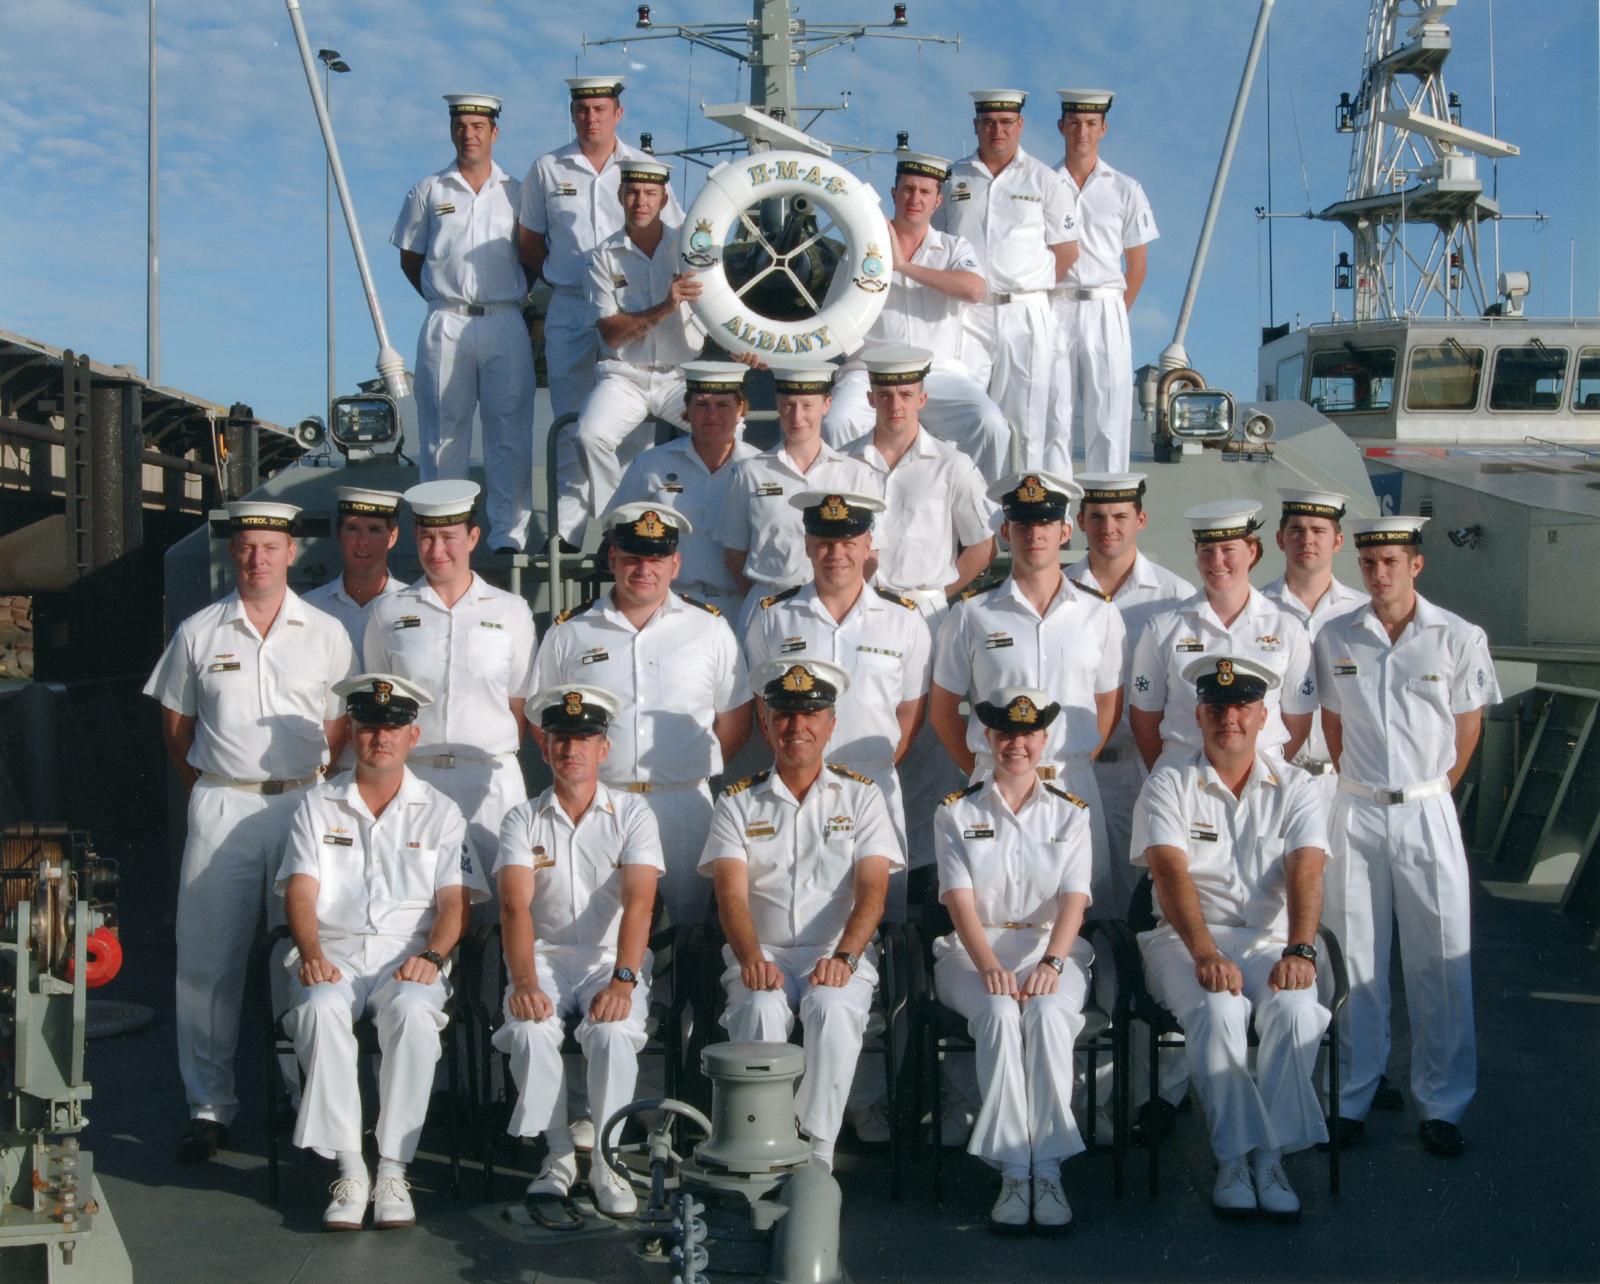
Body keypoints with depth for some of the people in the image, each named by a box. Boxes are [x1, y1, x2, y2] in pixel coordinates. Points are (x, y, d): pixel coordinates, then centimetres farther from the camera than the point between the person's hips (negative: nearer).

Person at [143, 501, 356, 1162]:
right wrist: (208, 793, 6)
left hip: (304, 803, 0)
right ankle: (209, 1106, 10)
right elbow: (176, 728, 13)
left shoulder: (325, 633, 7)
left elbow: (340, 731, 10)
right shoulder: (197, 633, 7)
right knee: (208, 959, 0)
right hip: (220, 806, 0)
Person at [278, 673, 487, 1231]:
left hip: (408, 958, 0)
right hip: (334, 956, 1)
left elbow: (454, 901, 5)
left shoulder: (439, 813, 15)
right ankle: (350, 1170, -28)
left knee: (412, 1010, -35)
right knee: (320, 1009, -34)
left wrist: (431, 957, -16)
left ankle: (393, 1170, -27)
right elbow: (301, 891, 4)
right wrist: (311, 952, -17)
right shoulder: (317, 806, 16)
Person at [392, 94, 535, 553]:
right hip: (446, 326, 0)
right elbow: (410, 258, 13)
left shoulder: (515, 192, 11)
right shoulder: (429, 191, 10)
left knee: (509, 432, -2)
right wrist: (445, 301, 6)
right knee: (443, 432, 1)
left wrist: (516, 298, 7)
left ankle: (508, 533, 3)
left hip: (505, 324, 0)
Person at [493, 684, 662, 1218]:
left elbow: (638, 903, -10)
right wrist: (524, 983, -25)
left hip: (611, 961, -1)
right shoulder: (522, 820, 7)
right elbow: (515, 905, -8)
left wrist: (622, 980, -27)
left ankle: (607, 1163, -15)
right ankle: (558, 1153, -9)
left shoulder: (632, 814, 4)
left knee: (613, 1031, -31)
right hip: (543, 959, 1)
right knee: (530, 1030, -29)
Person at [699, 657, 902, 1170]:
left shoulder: (861, 796, 10)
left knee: (833, 1008, -33)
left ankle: (816, 1152, -27)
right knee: (761, 1009, -32)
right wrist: (751, 958, -24)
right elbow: (731, 893, -3)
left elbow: (872, 889, -3)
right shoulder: (738, 802, 11)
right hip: (762, 953, 1)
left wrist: (842, 958, -22)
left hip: (839, 954, 0)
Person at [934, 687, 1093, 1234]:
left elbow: (1074, 899, -2)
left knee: (1048, 1015, -33)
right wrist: (989, 966, -21)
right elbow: (960, 900, -3)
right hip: (974, 951, 0)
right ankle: (1014, 1173, -31)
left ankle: (1048, 1172, -31)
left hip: (1052, 948, 0)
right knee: (1000, 1014, -33)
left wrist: (1051, 963, -21)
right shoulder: (956, 812, 9)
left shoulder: (1070, 813, 11)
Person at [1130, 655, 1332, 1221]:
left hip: (1271, 939, 2)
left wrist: (1299, 951, -27)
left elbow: (1305, 872, -9)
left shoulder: (1293, 788, 7)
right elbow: (1171, 873, -13)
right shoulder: (1168, 785, 2)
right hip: (1188, 940, -1)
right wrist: (1206, 955, -28)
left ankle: (1270, 1153, -19)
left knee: (1297, 1009, -30)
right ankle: (1237, 1153, -21)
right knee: (1217, 1009, -33)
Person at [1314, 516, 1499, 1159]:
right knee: (1355, 960, 5)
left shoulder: (1460, 638, -4)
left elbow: (1467, 730, 5)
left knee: (1440, 962, 1)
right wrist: (1363, 786, 11)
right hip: (1356, 813, 1)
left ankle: (1442, 1106, 12)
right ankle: (1351, 1099, 14)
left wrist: (1426, 792, 7)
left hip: (1427, 813, -1)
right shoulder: (1335, 637, 2)